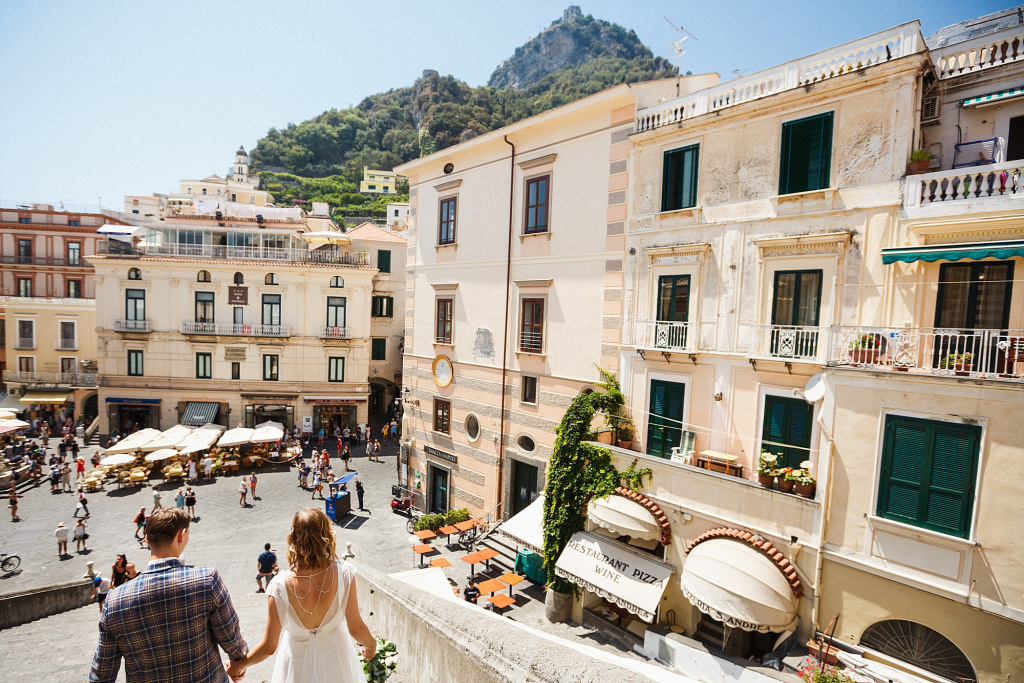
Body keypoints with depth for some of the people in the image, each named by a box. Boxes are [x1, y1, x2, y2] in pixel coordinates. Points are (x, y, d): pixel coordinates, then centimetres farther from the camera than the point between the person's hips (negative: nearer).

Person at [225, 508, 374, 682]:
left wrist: (239, 665, 4)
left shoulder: (281, 585, -29)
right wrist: (371, 644, 4)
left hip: (299, 664, 0)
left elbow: (269, 647, -16)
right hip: (335, 654, 0)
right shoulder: (343, 573, -29)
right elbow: (356, 629, -17)